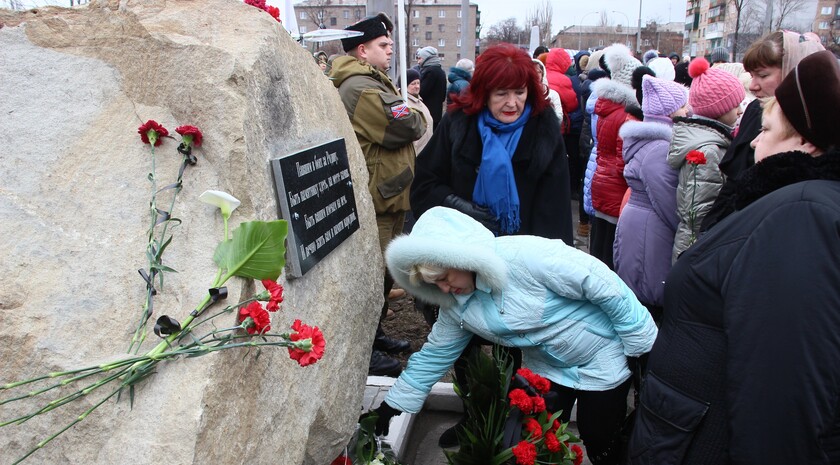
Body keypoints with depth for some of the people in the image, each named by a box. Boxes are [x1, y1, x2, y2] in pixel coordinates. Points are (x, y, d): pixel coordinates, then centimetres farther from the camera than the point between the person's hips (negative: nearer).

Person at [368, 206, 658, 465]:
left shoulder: (528, 256, -34)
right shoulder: (455, 304, -10)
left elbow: (606, 286, -27)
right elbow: (435, 355, 2)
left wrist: (643, 346, -18)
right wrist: (395, 403, 2)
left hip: (601, 360, -5)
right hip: (546, 368, 5)